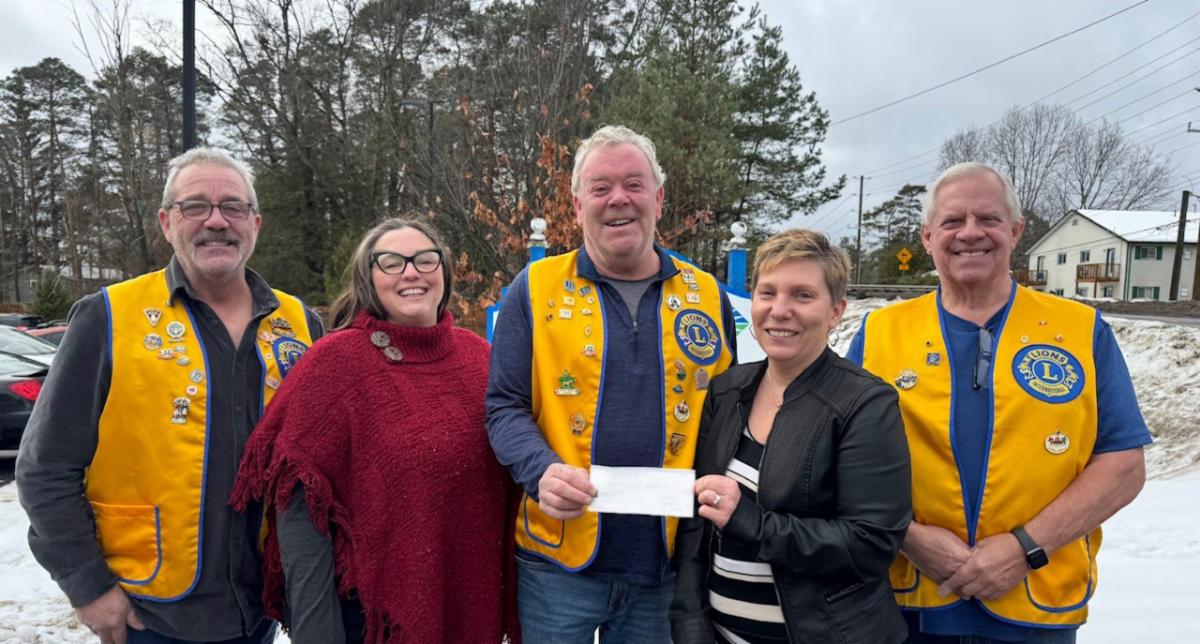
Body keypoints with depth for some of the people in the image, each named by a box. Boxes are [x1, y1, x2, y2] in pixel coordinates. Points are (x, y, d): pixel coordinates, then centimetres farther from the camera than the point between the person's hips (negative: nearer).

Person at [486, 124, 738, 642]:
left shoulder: (706, 295, 5)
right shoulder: (535, 289, -2)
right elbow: (505, 407, -2)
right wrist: (541, 471, -20)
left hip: (668, 559, 2)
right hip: (559, 558, -2)